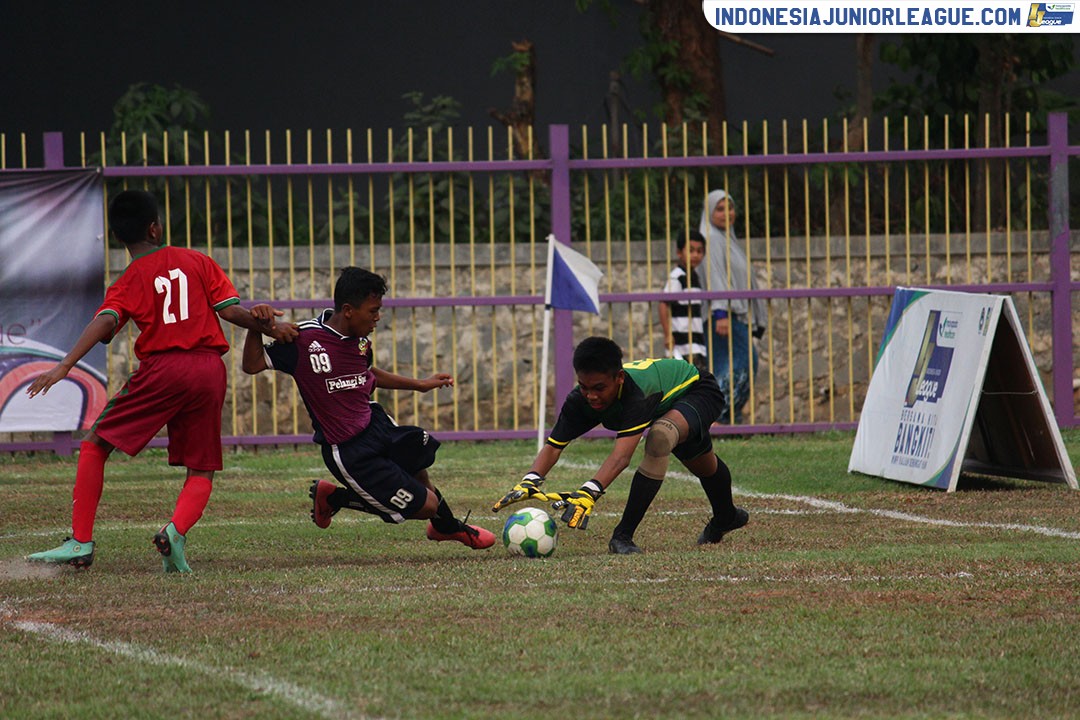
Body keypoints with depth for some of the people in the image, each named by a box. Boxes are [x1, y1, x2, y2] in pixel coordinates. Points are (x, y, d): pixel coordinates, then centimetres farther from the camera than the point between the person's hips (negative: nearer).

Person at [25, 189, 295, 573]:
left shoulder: (128, 283, 6)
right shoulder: (197, 262, 11)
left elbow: (105, 322, -11)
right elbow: (229, 310, 4)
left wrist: (65, 365, -20)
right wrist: (266, 325, 19)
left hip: (161, 368, -2)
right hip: (210, 368, 2)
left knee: (95, 446, 8)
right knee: (202, 470, 13)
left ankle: (81, 543, -2)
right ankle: (177, 530, -18)